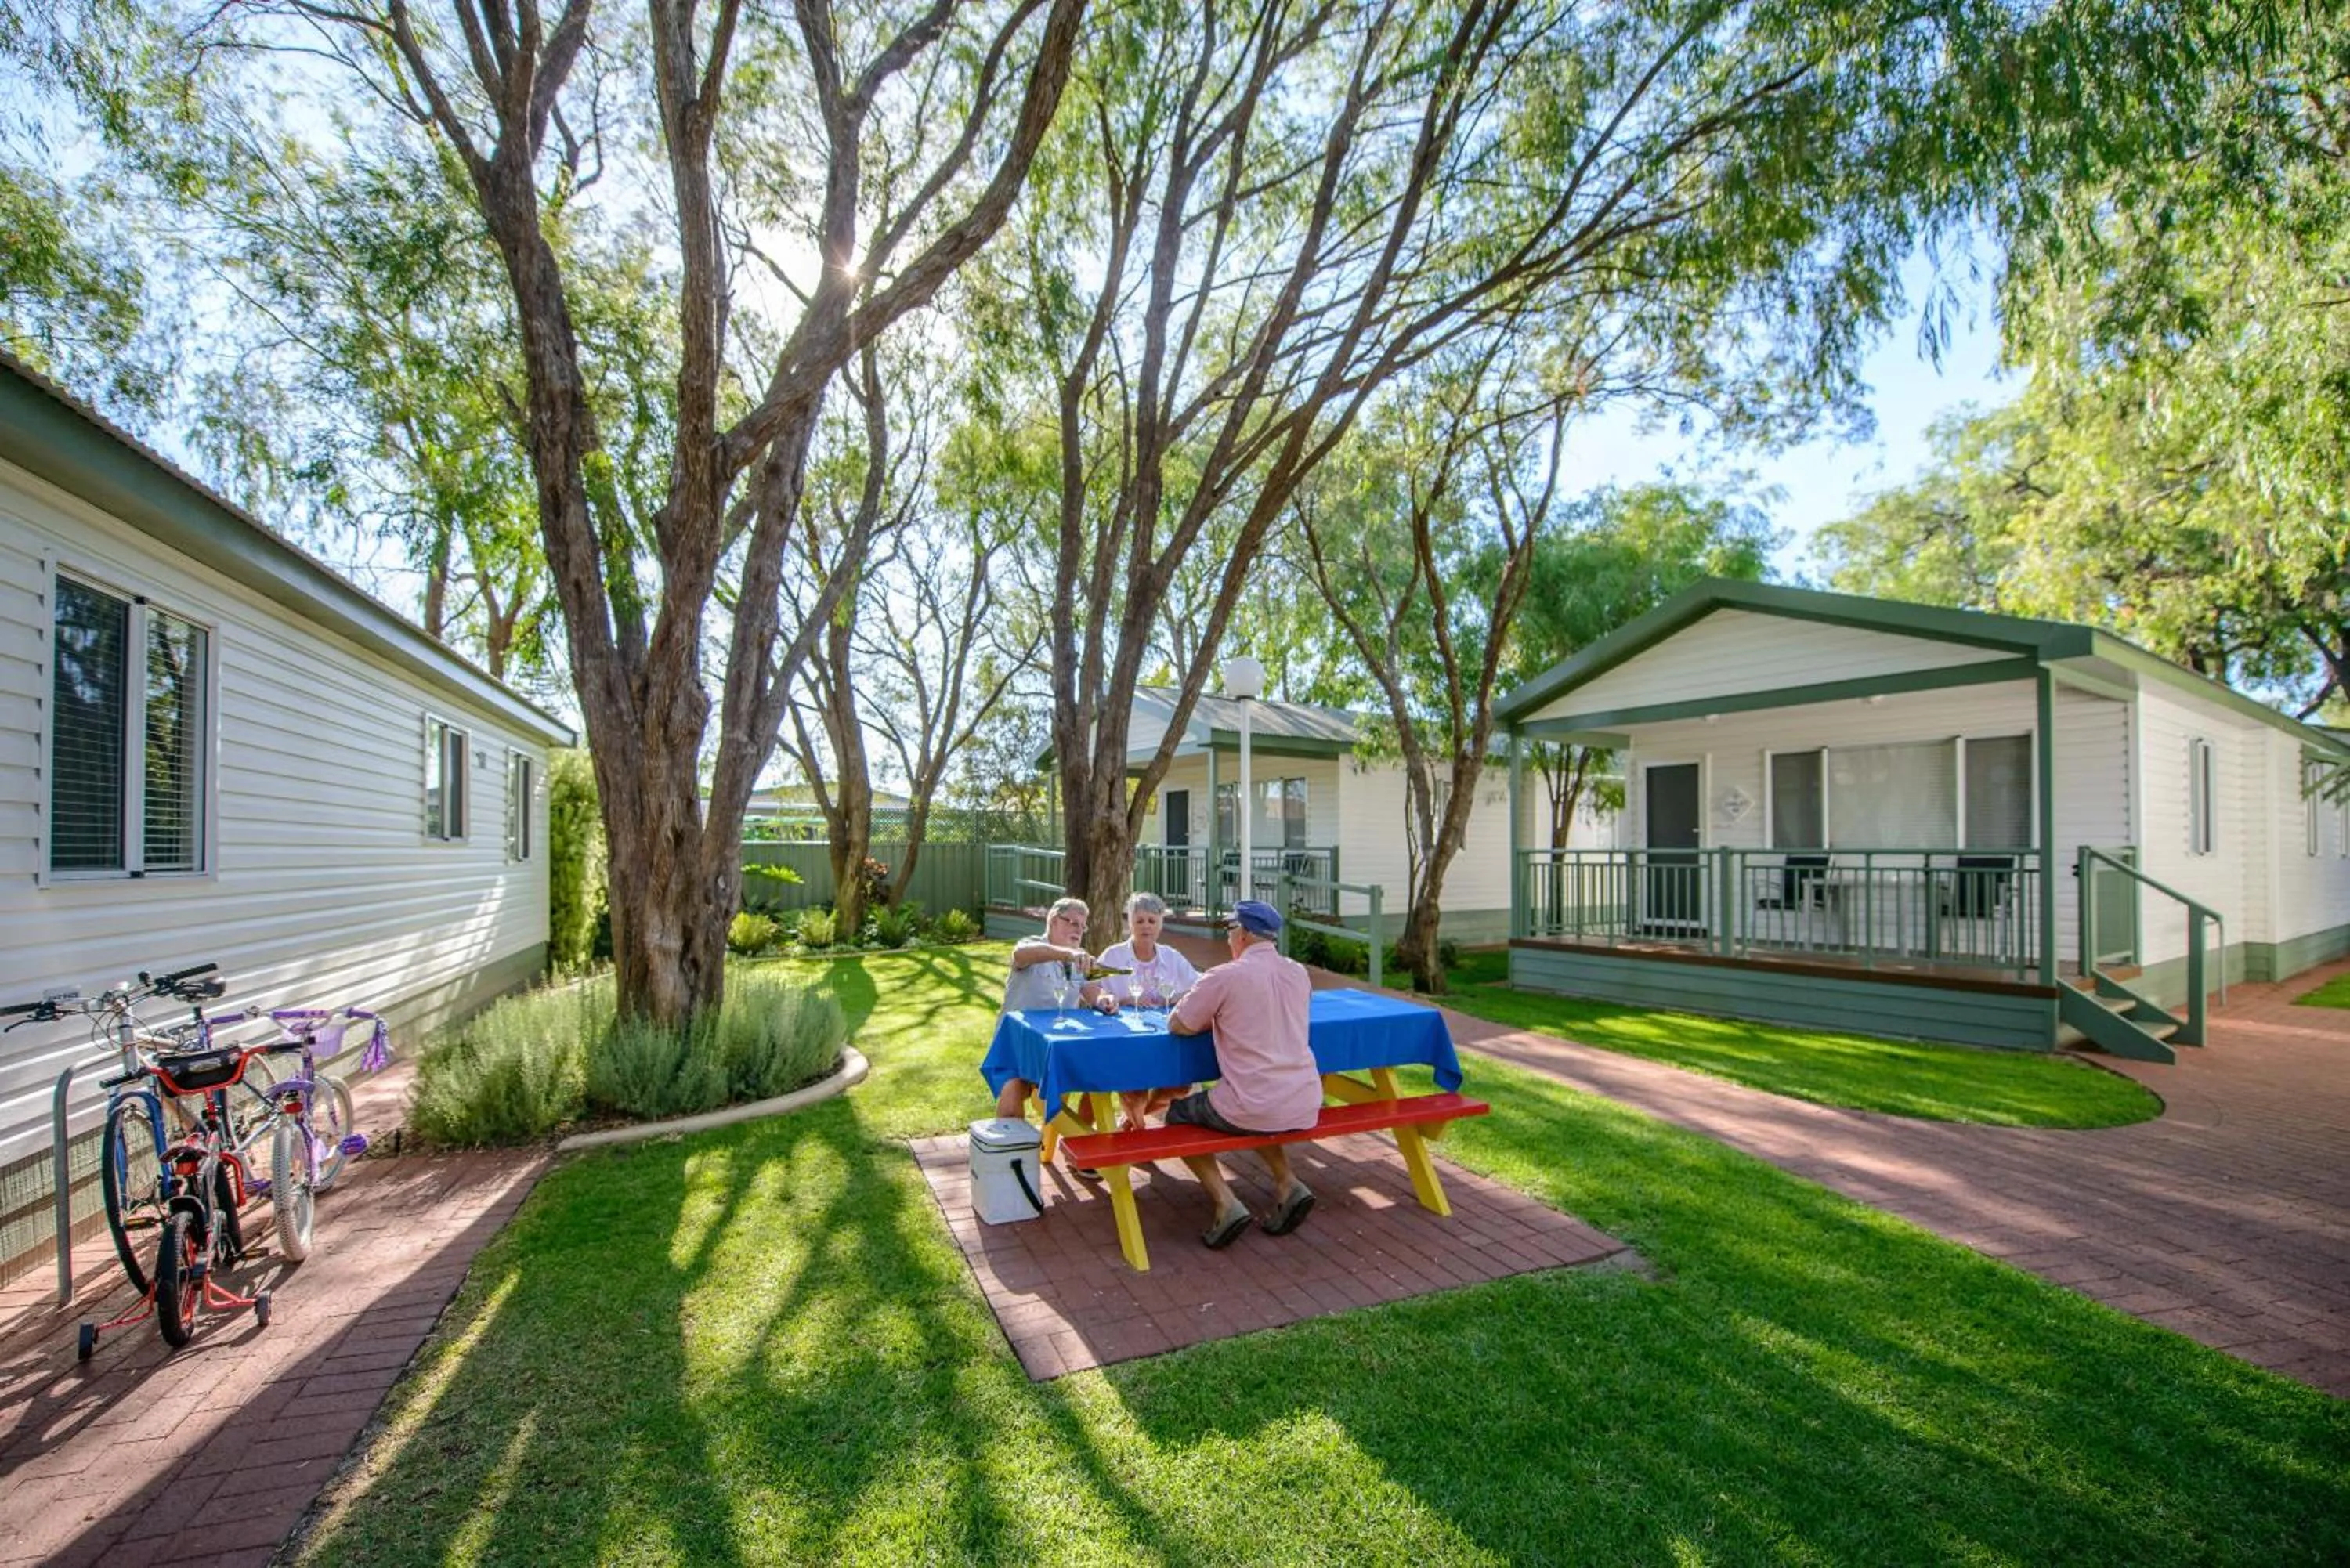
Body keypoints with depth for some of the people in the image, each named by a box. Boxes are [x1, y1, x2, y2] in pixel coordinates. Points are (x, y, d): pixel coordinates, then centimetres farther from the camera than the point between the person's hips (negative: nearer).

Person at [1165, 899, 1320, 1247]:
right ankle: (1288, 1184, 18)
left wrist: (1212, 1019, 13)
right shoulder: (1299, 973, 5)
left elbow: (1176, 1025, -3)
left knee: (1178, 1116, 20)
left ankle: (1225, 1202, 4)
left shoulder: (1225, 977, -12)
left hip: (1256, 1108, -6)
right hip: (1306, 1107, 6)